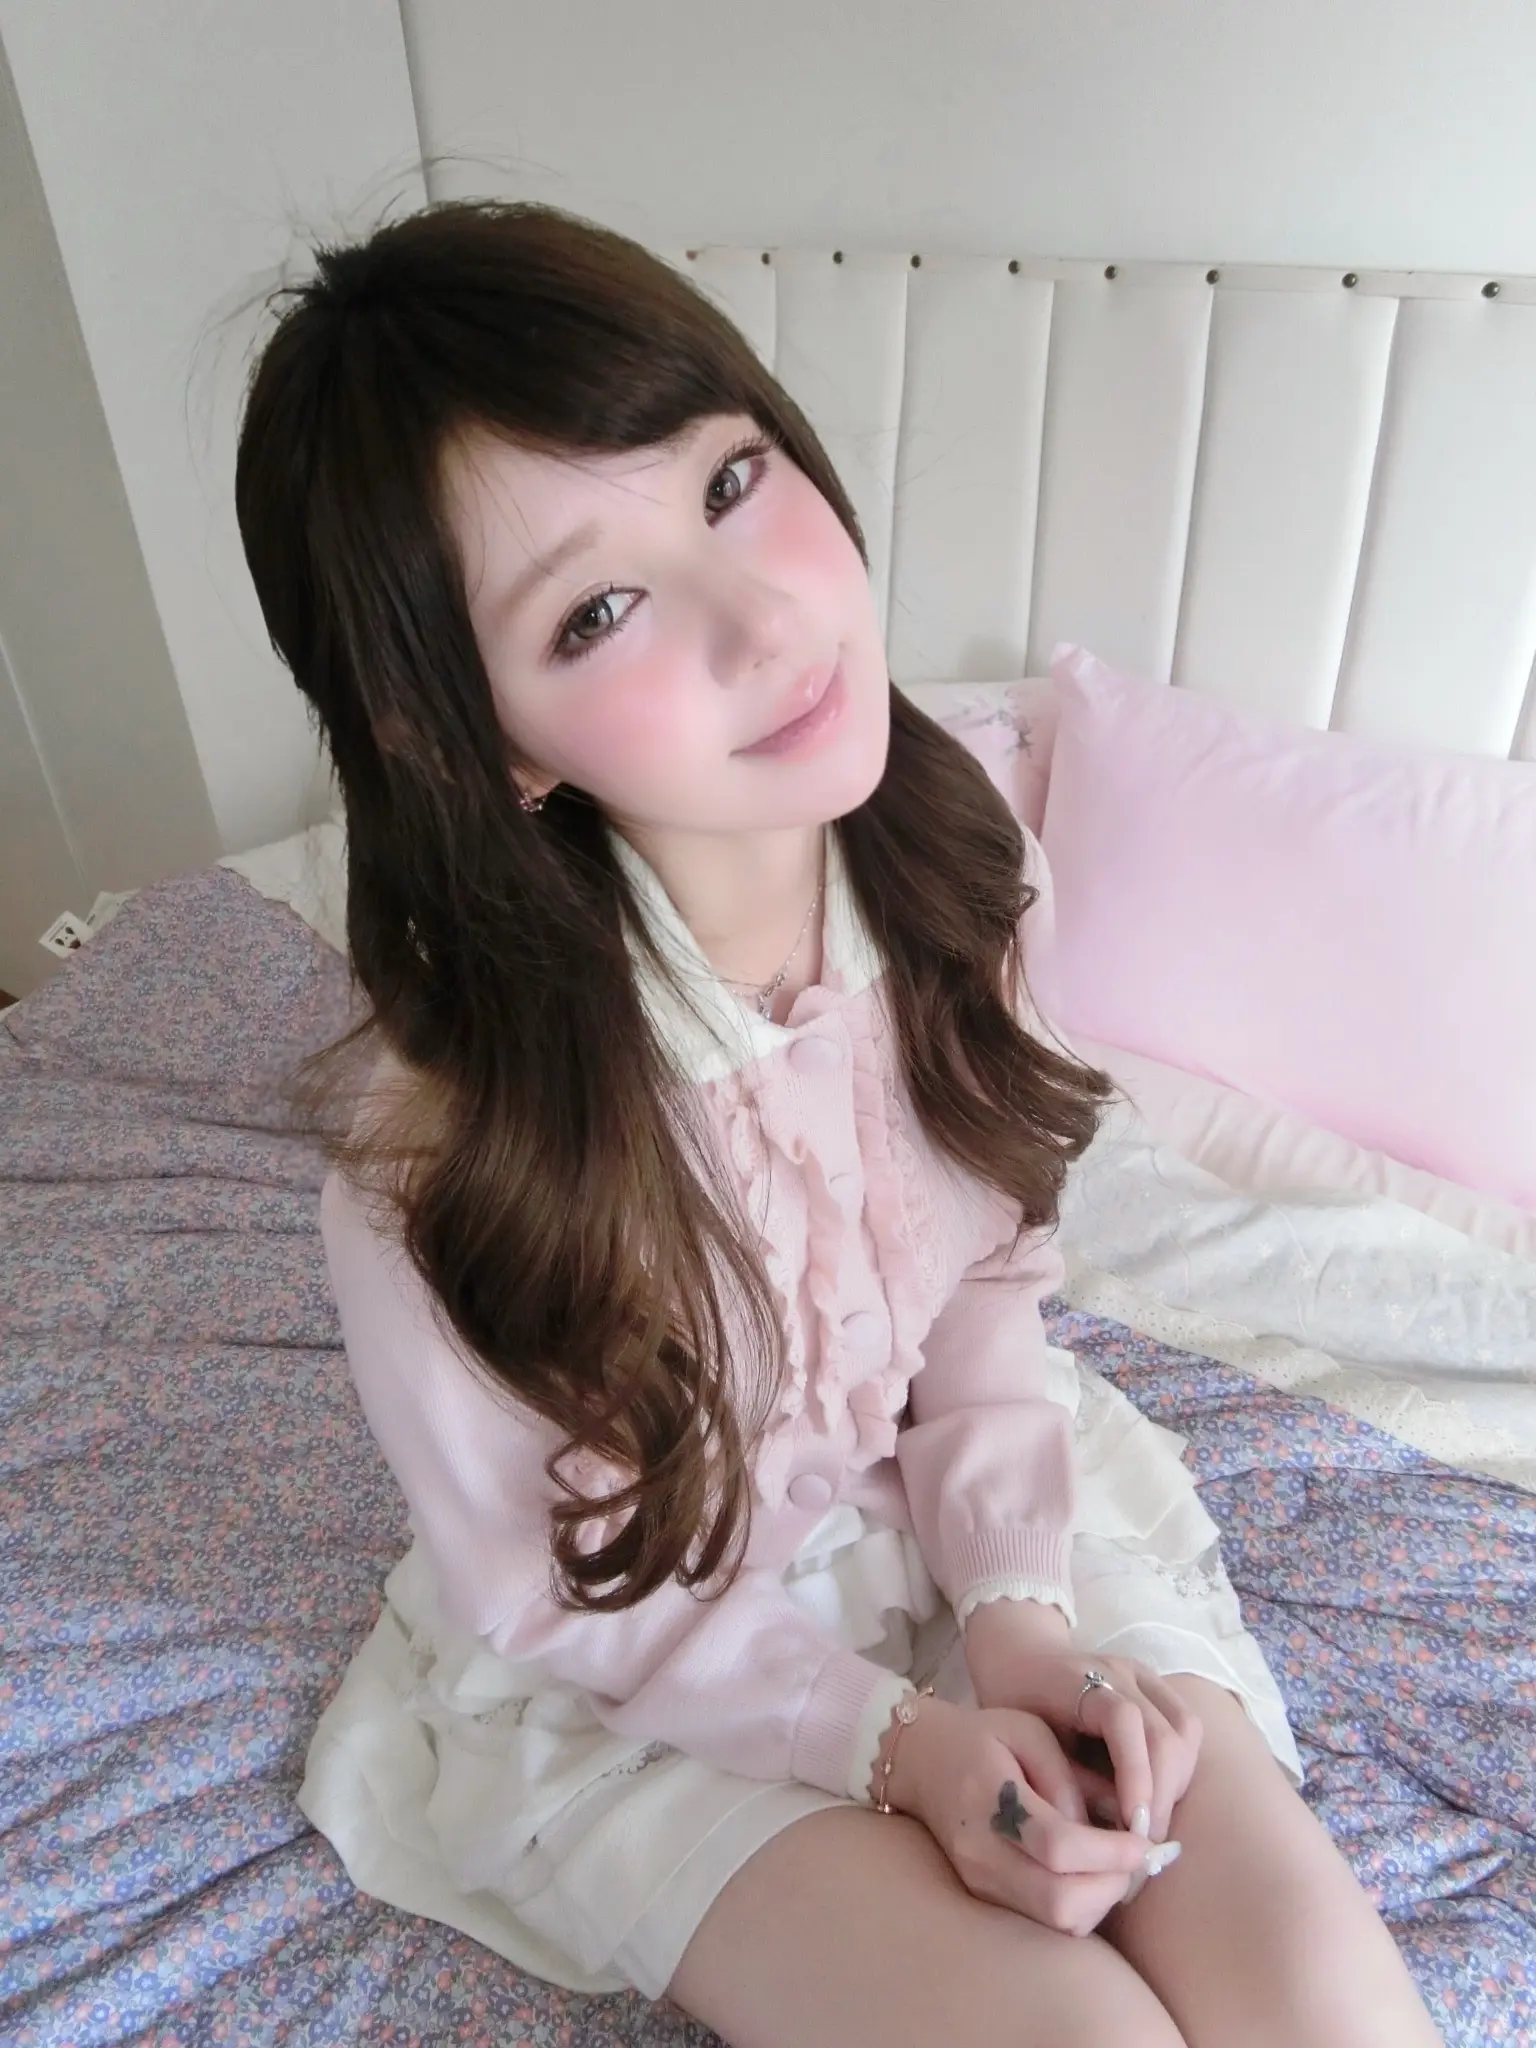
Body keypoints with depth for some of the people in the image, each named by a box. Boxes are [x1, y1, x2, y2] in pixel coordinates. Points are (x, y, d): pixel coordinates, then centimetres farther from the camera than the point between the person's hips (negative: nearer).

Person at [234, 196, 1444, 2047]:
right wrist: (900, 1737, -17)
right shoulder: (439, 1154, -31)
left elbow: (984, 1288, -3)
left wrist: (1018, 1602, -14)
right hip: (642, 1666, -2)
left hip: (964, 1504, 3)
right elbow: (551, 1598, -13)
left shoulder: (952, 874, -18)